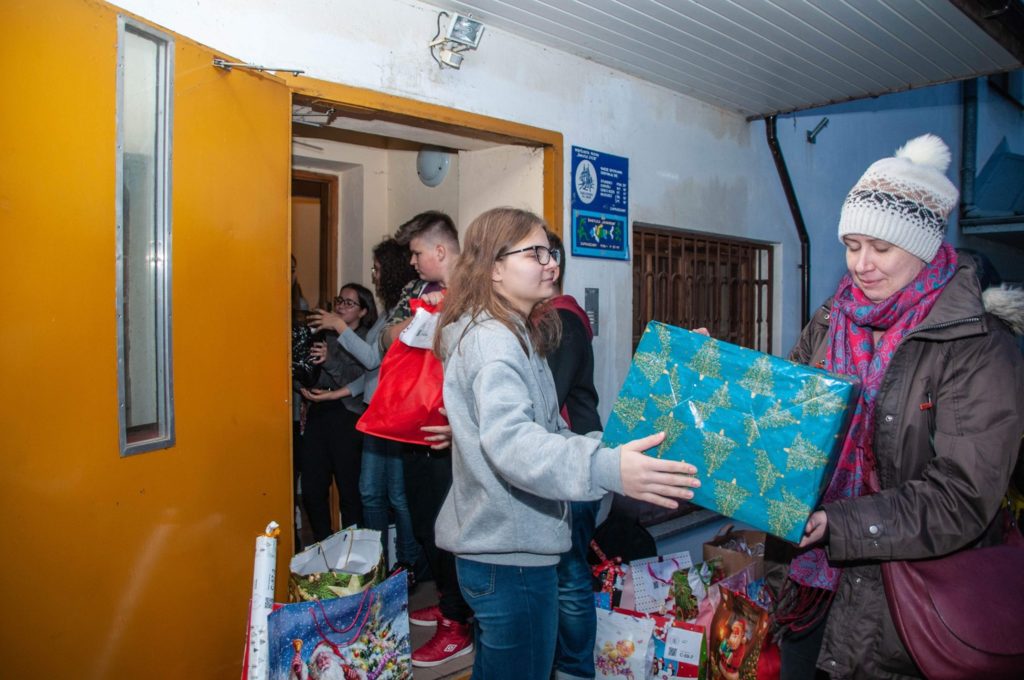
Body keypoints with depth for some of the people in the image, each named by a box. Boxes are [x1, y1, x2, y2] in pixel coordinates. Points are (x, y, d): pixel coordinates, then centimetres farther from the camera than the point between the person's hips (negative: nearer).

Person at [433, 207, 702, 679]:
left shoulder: (513, 336, 14)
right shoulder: (491, 341, -19)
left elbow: (545, 432, 19)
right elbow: (511, 442, -35)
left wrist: (614, 448, 11)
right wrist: (608, 470, -46)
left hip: (500, 546, 10)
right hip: (509, 555, -10)